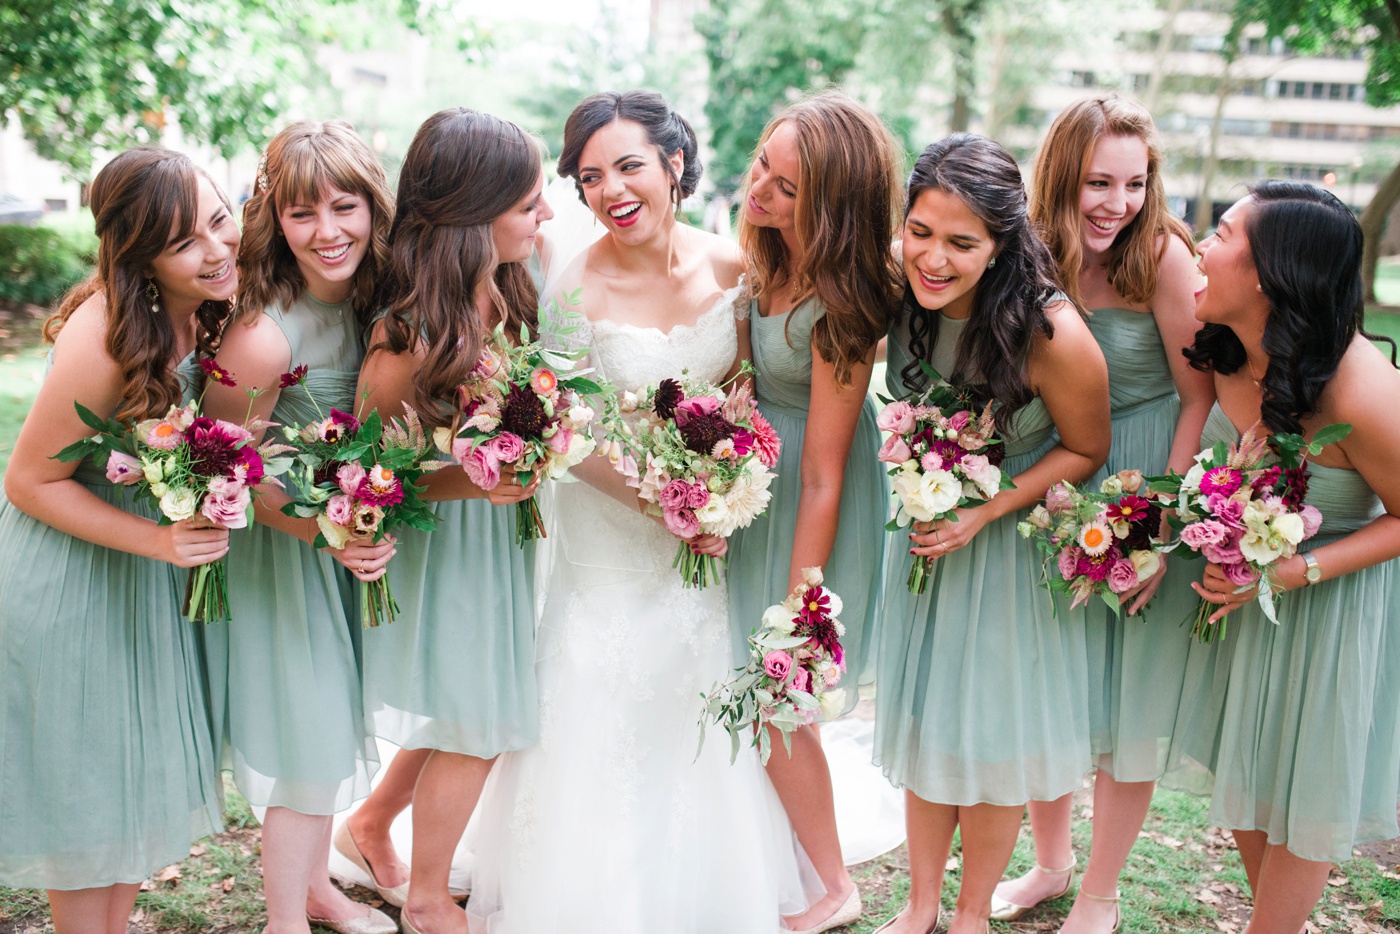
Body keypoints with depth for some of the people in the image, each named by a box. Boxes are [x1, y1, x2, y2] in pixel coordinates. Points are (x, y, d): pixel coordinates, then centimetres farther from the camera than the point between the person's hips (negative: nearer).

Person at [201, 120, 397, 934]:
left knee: (338, 717, 19)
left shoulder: (374, 302, -8)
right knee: (309, 730, 1)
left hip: (349, 535, 7)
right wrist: (327, 533, -27)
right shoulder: (264, 337, -29)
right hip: (278, 549, -7)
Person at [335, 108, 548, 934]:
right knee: (472, 725, 10)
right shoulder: (411, 342, -30)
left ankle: (372, 825, 47)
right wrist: (469, 482, -27)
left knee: (474, 704, 21)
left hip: (501, 527, 7)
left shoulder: (510, 289, -8)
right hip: (443, 539, -7)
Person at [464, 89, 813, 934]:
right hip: (610, 526, -3)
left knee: (705, 721, 15)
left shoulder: (730, 266, -7)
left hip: (711, 520, 3)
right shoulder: (578, 287, -17)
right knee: (604, 715, 6)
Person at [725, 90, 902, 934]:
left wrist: (793, 612, -19)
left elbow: (823, 477, -23)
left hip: (807, 506, -7)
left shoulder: (840, 307, -27)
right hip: (756, 473, 7)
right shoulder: (763, 254, -6)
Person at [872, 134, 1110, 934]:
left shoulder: (1053, 334, -29)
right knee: (924, 717, 14)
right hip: (927, 531, 4)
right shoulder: (905, 301, -15)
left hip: (1012, 539, -4)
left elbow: (1085, 452, -13)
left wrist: (982, 514, -19)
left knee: (991, 727, 9)